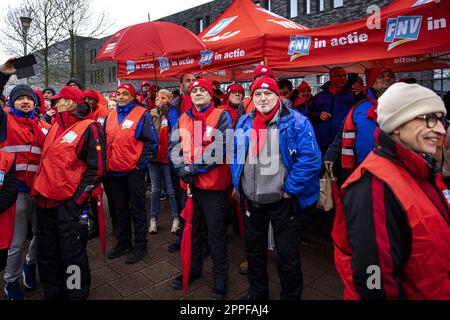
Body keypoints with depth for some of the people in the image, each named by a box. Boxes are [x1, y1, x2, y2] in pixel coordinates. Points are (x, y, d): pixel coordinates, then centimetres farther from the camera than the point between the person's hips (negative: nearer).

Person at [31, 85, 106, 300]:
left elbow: (96, 169, -13)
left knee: (71, 253, 3)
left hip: (69, 203, -8)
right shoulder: (55, 127, 14)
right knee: (46, 252, 17)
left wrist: (78, 199, -16)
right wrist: (38, 190, 15)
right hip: (45, 201, 8)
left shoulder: (89, 128, -9)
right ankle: (52, 293, 35)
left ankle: (76, 294, 23)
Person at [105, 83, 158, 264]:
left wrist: (141, 163, -14)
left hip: (134, 170, -6)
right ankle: (123, 243, 32)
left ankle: (140, 246, 18)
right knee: (120, 209, 17)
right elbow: (106, 141, 18)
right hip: (114, 171, 6)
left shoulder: (141, 114, -7)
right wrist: (106, 162, 10)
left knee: (137, 209, 4)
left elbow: (152, 142, -11)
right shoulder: (111, 116, 11)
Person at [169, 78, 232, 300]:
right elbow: (174, 146, 6)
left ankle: (220, 279, 23)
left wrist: (194, 168, -18)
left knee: (216, 234, 5)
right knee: (192, 229, 18)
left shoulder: (221, 117, -6)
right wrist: (181, 168, -12)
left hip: (213, 184, -5)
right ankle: (193, 270, 38)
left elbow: (221, 148, -17)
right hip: (188, 183, 5)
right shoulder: (183, 119, 11)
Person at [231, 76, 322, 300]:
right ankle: (257, 291, 45)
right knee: (253, 249, 22)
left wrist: (289, 188, -17)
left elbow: (310, 159, -18)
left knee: (288, 255, 11)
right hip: (252, 199, 5)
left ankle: (291, 295, 37)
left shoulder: (296, 122, -12)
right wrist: (238, 183, 6)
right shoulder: (244, 123, 5)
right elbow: (234, 153, 15)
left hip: (282, 201, -5)